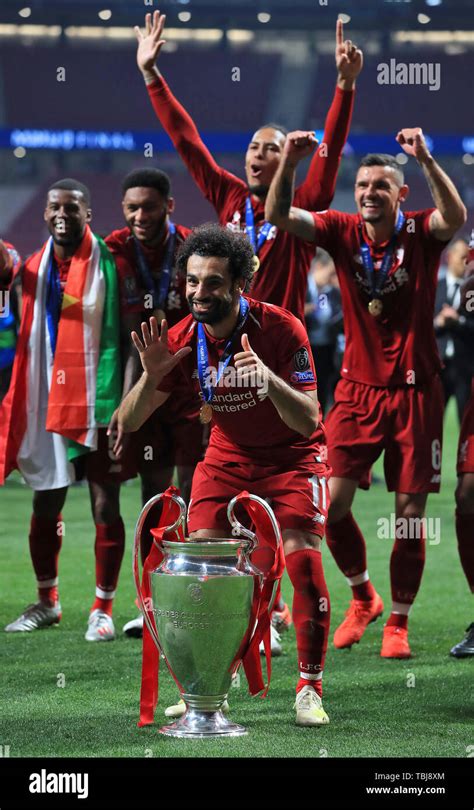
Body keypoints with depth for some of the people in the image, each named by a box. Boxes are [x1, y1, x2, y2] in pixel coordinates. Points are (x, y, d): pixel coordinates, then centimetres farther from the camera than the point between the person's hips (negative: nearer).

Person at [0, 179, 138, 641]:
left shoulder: (109, 265, -7)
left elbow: (131, 337, -9)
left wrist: (125, 402, -15)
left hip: (98, 404, -5)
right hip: (46, 404, 5)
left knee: (105, 507, -1)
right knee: (45, 507, 11)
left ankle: (103, 609, 9)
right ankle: (46, 602, 27)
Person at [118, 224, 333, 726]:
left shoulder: (281, 329, -24)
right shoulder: (181, 340, -15)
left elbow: (307, 421, -27)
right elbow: (127, 423, -12)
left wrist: (269, 378, -46)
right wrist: (151, 376, -32)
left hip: (291, 456, -3)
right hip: (226, 456, 3)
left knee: (303, 561, -18)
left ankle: (309, 690, -5)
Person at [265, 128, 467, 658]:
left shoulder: (419, 232, -6)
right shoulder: (343, 231, 1)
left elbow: (455, 218, -28)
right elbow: (278, 215, -10)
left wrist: (426, 160, -41)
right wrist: (288, 165, -27)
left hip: (413, 391, -2)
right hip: (358, 389, 2)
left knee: (409, 513, 1)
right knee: (332, 502, -5)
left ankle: (398, 622, 15)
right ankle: (362, 596, 20)